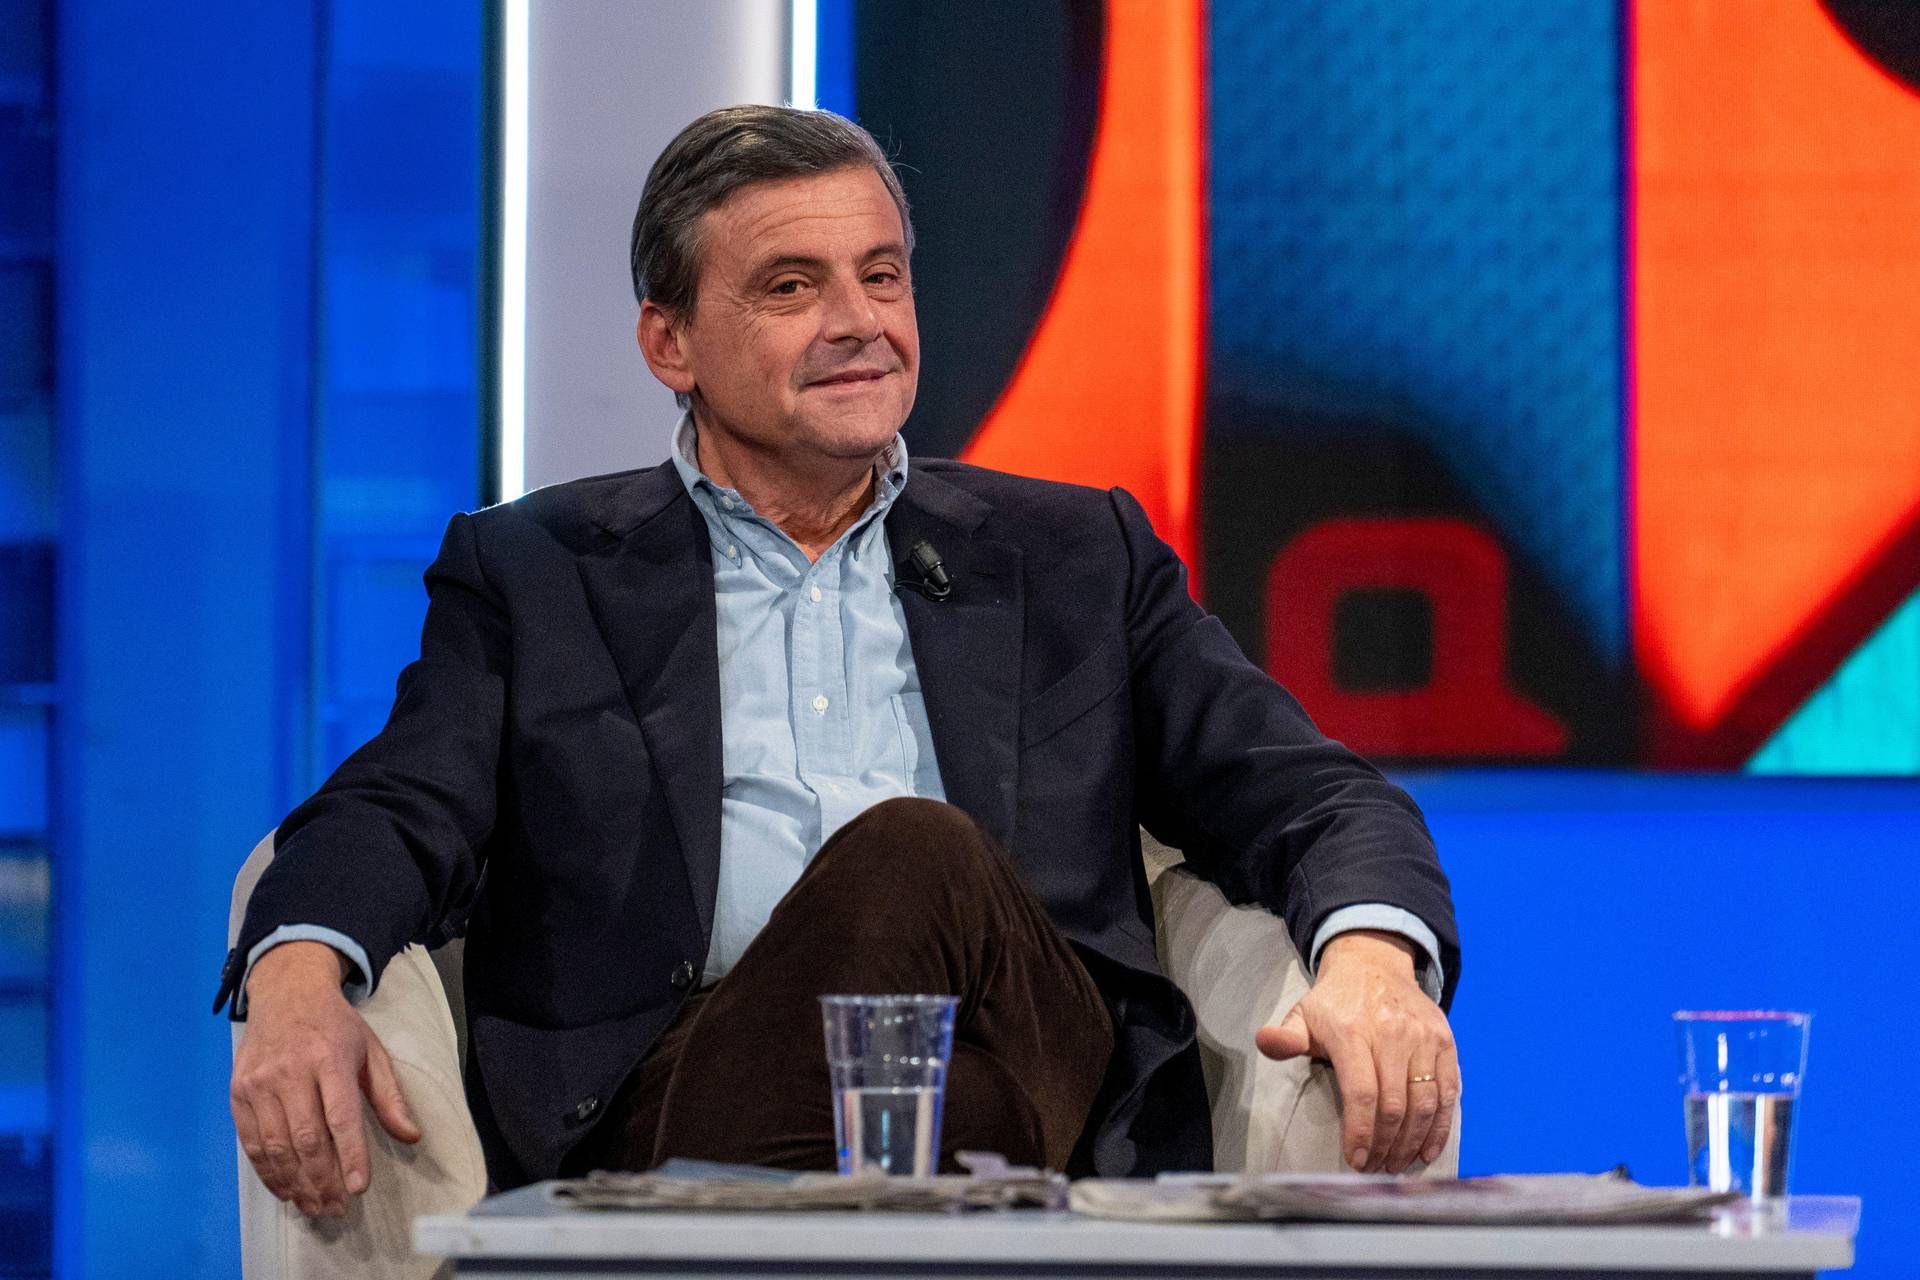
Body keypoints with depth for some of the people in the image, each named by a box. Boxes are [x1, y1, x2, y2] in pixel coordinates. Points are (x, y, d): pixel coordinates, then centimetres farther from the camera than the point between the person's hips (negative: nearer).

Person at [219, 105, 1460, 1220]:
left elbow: (1307, 797, 16)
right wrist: (299, 984, -19)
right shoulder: (532, 573, 21)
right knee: (909, 852, -32)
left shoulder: (1075, 559, 25)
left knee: (909, 855, -32)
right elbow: (401, 816, 7)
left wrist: (1371, 962, -10)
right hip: (681, 1122, -1)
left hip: (1045, 1108, 1)